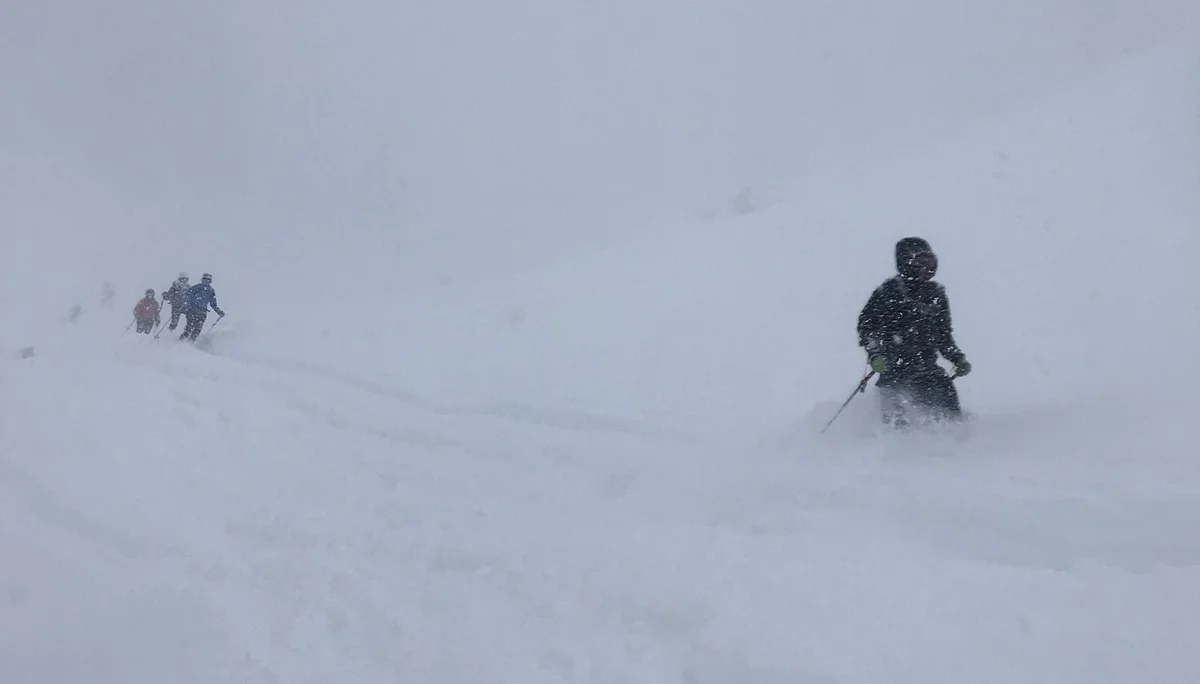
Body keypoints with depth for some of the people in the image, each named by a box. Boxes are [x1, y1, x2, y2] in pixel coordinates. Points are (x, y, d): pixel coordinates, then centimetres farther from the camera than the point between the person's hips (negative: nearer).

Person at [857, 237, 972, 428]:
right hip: (894, 366, -5)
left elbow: (943, 334, 25)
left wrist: (958, 359, 11)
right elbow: (866, 324, -3)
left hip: (926, 365, 5)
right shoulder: (890, 291, -1)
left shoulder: (936, 294, 16)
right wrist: (875, 354, -17)